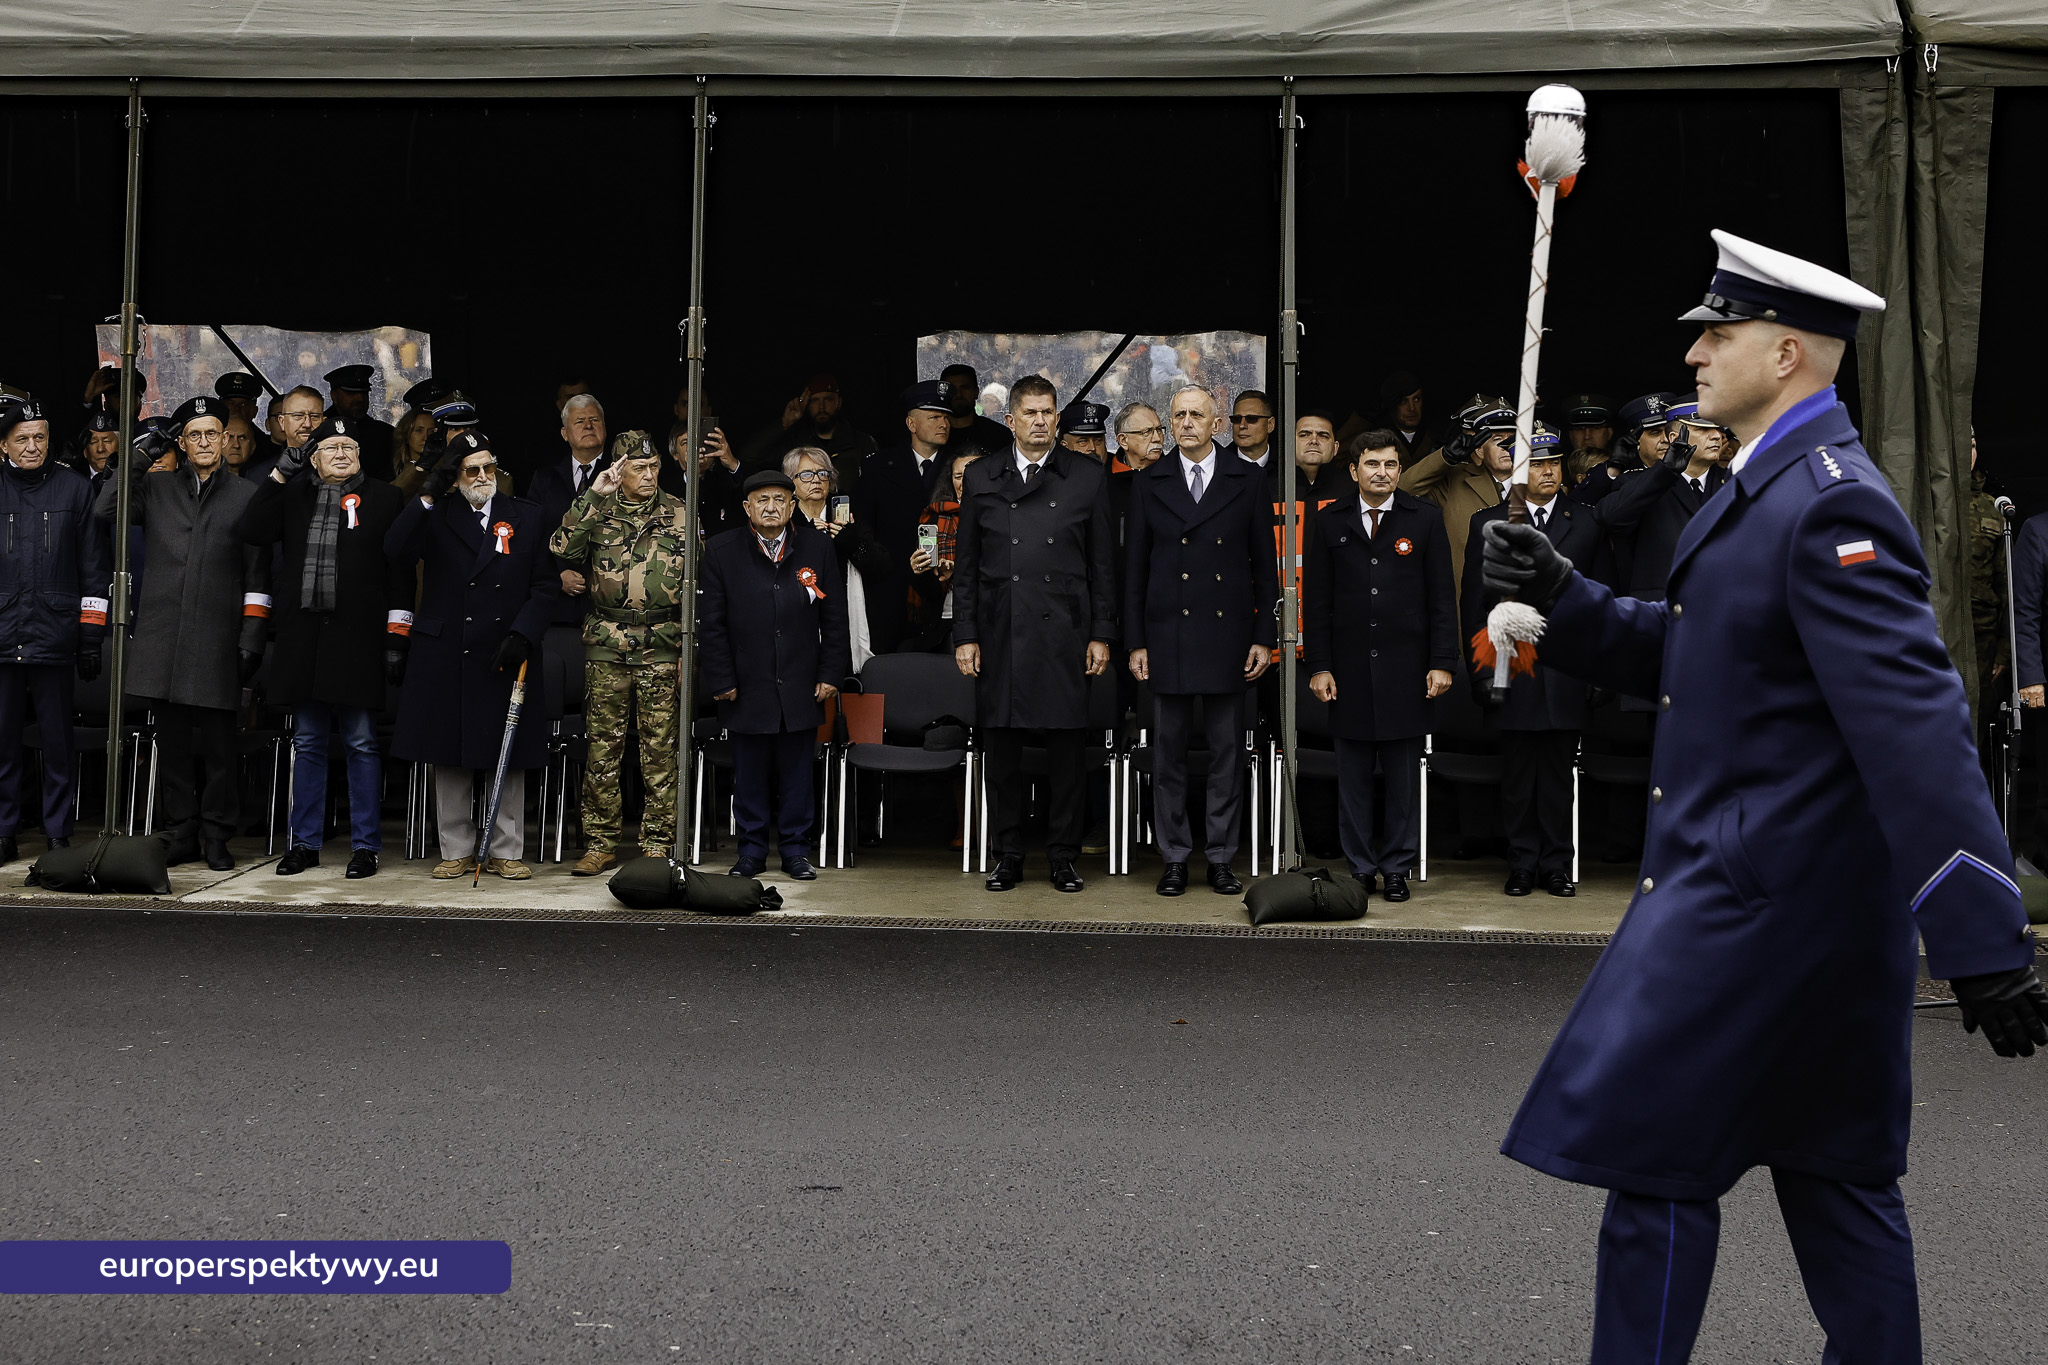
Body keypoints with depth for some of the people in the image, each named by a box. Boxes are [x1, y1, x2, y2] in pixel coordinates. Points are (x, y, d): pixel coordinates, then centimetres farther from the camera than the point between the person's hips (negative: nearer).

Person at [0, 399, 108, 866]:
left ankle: (59, 834, 10)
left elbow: (93, 569, 6)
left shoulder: (74, 489, 6)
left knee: (58, 741, 2)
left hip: (54, 635, -1)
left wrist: (91, 638, 2)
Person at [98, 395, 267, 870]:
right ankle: (182, 835, 15)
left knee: (220, 743, -2)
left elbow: (257, 576, 5)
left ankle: (217, 836, 8)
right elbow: (104, 510, 0)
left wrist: (251, 640, -2)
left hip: (217, 637, -2)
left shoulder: (247, 496, 8)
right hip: (162, 632, 2)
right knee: (172, 741, 6)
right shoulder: (156, 488, 14)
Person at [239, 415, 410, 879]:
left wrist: (396, 635, -7)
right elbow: (253, 532, -2)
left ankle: (365, 846, 9)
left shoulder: (384, 497, 4)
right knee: (307, 743, 10)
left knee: (362, 745, 1)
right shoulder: (293, 496, 14)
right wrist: (280, 473, -5)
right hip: (304, 638, 3)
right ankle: (305, 842, 19)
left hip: (359, 639, -3)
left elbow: (399, 571, -1)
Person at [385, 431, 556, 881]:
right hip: (444, 656, 0)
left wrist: (522, 634, -8)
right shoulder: (434, 515, 7)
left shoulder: (526, 517, 9)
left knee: (507, 760, 3)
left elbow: (544, 586, 6)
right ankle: (457, 851, 15)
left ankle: (506, 852, 12)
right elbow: (395, 553, -11)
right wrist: (430, 495, -16)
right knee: (448, 759, 5)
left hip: (505, 655, 0)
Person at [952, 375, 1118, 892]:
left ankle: (1064, 856, 12)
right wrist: (965, 635, 2)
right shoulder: (981, 477, 9)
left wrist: (1102, 634, 1)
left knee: (1066, 750, 2)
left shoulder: (1089, 477, 7)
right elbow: (965, 564, 9)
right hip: (999, 634, 1)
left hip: (1064, 633, -1)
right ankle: (1008, 856, 15)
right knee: (1003, 750, 5)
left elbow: (1103, 563, 6)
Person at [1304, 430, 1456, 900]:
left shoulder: (1425, 519, 4)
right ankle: (1360, 867, 15)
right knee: (1353, 777, 5)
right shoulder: (1331, 522, 6)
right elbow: (1316, 600, 6)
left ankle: (1397, 867, 14)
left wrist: (1442, 663, -4)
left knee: (1404, 775, 4)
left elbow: (1442, 597, 3)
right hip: (1348, 670, 1)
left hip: (1406, 669, -1)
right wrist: (1318, 666, -1)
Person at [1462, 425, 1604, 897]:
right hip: (1512, 668, -1)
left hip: (1567, 668, 1)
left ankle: (1556, 865, 14)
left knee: (1559, 772, 4)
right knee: (1518, 773, 4)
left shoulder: (1586, 525, 9)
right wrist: (1481, 669, -1)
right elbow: (1474, 604, 5)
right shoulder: (1488, 523, 6)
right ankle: (1522, 865, 13)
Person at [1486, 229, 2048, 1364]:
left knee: (1651, 1153, -2)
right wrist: (1560, 596, 3)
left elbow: (1916, 726, -26)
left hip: (1757, 894, -10)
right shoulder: (1767, 488, 13)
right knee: (1835, 1171, 16)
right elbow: (1681, 656, 17)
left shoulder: (1831, 503, -19)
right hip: (1791, 891, 10)